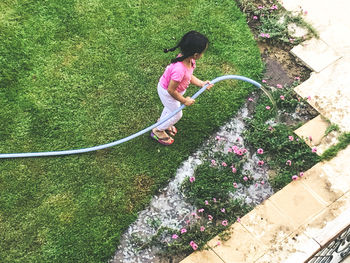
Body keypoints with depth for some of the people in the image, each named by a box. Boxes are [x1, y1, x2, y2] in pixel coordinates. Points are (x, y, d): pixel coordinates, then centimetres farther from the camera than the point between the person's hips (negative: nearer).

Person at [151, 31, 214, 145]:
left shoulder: (189, 59, -20)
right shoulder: (179, 69, -46)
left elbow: (189, 77, -2)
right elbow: (171, 90, -34)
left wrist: (201, 83, -16)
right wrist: (184, 100, -21)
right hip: (166, 92, -8)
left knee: (170, 107, 33)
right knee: (176, 114, 13)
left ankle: (162, 122, 62)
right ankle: (158, 130, 37)